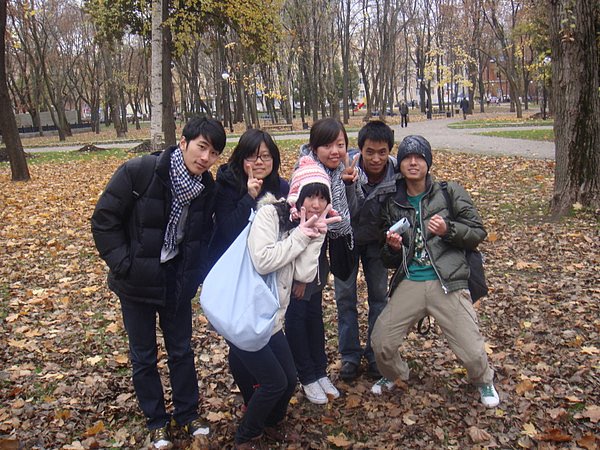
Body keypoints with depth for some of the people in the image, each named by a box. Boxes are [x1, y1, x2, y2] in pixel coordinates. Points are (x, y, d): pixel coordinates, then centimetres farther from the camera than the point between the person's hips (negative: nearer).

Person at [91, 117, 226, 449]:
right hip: (137, 282, -3)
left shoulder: (206, 186, -6)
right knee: (143, 356, 11)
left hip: (176, 280, 3)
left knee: (181, 349, 14)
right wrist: (124, 265, -17)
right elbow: (103, 221, -14)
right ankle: (156, 421, 30)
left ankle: (187, 414, 33)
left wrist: (197, 271, -5)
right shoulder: (138, 172, -21)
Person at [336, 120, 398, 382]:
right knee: (345, 297, 4)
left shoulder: (397, 175, -24)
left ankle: (375, 353, 24)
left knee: (379, 295, 7)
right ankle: (350, 355, 19)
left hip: (376, 240, 1)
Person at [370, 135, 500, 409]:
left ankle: (484, 382, 32)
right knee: (381, 342, -4)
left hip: (448, 283, -2)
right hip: (408, 283, 3)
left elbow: (478, 232, 5)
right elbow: (389, 260, 18)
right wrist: (392, 248, -6)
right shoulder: (392, 204, 13)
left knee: (472, 352, -5)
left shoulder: (450, 193, 5)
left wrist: (448, 229, -13)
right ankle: (393, 375, 32)